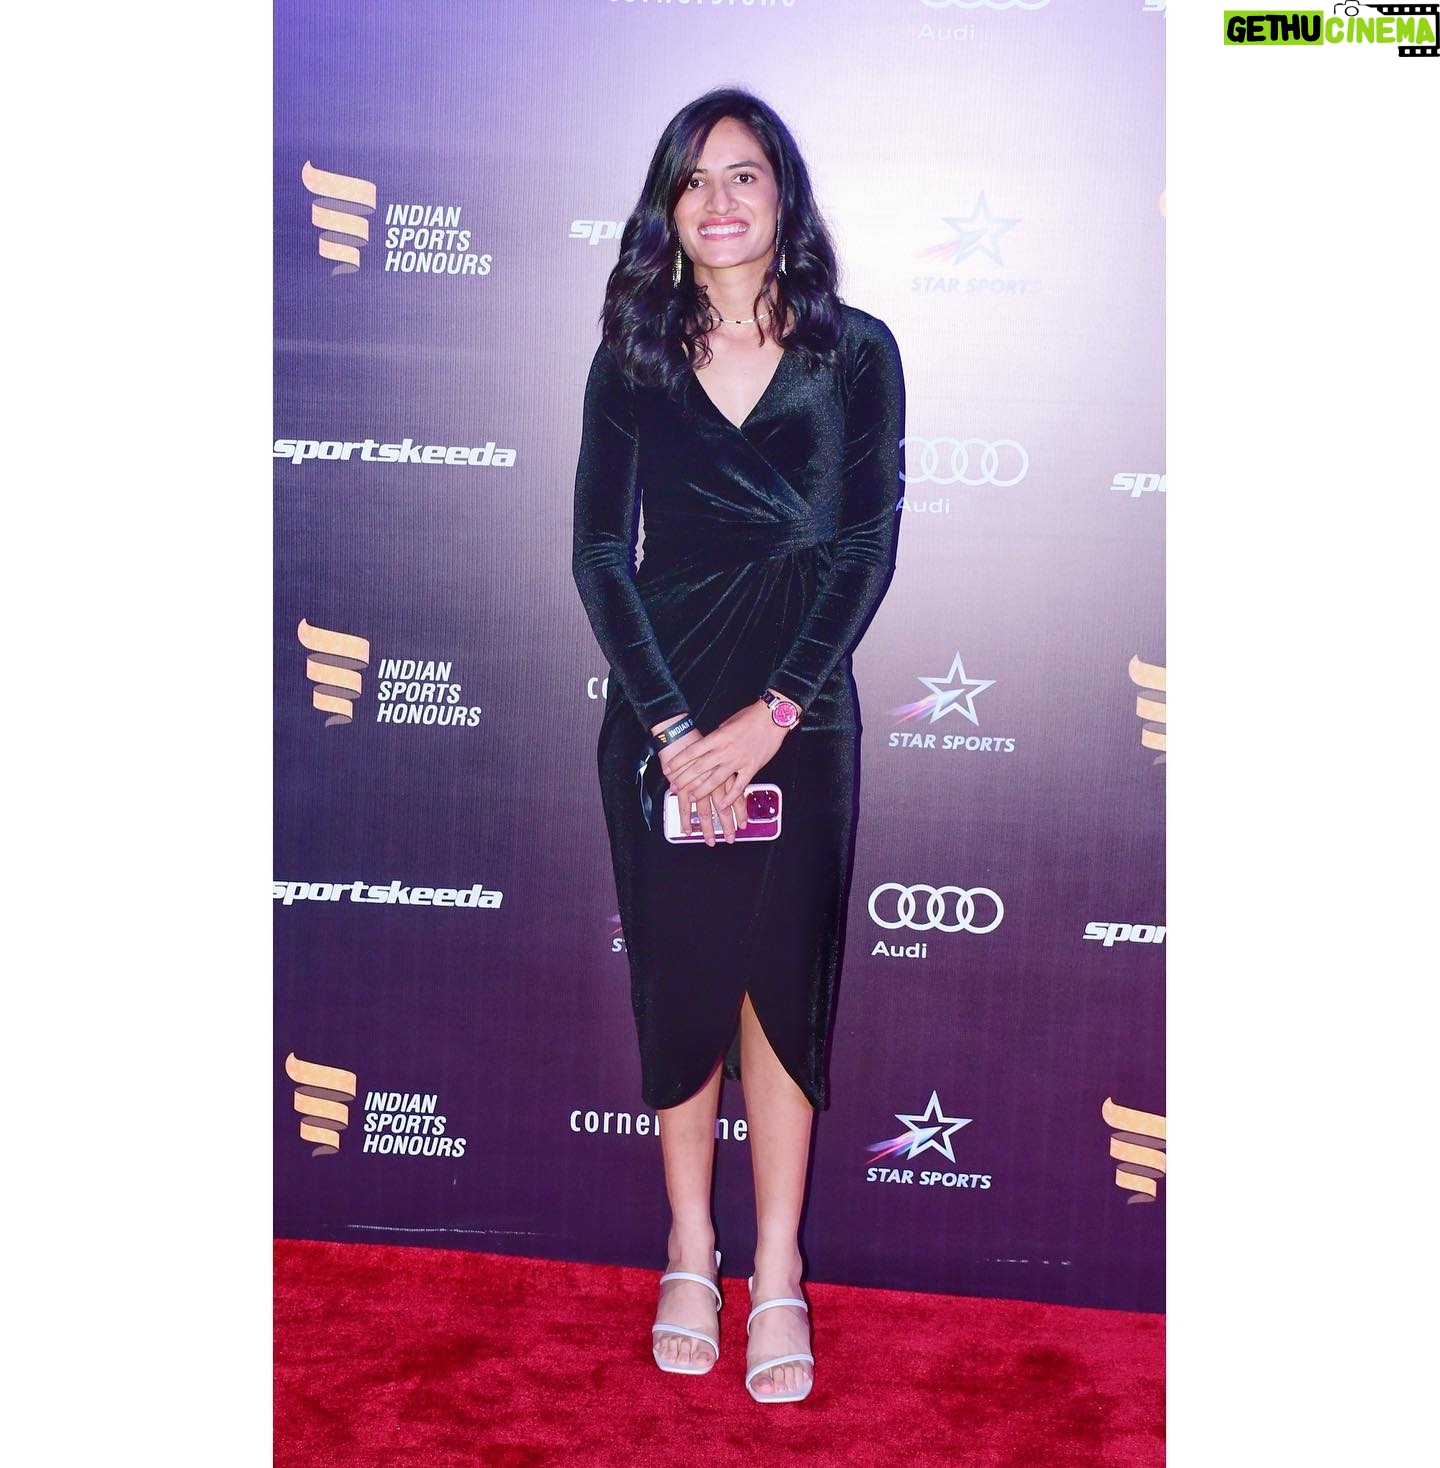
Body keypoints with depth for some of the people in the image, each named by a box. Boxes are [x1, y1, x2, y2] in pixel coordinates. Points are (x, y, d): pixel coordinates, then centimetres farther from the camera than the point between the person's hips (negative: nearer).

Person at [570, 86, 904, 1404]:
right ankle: (691, 1255, 27)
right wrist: (676, 727, -11)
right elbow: (601, 551, -2)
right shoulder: (632, 358, 3)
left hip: (800, 715, -1)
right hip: (658, 716, 1)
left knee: (783, 985, 5)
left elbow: (868, 549, -5)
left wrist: (765, 718, -12)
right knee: (679, 981, 9)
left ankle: (778, 1278, 21)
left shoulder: (855, 352, 0)